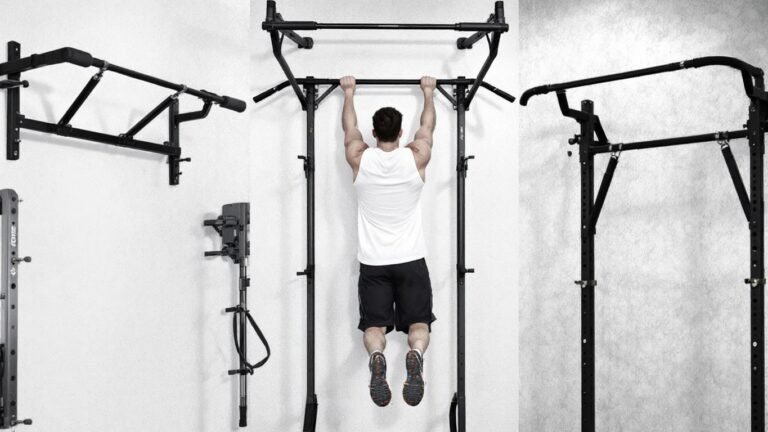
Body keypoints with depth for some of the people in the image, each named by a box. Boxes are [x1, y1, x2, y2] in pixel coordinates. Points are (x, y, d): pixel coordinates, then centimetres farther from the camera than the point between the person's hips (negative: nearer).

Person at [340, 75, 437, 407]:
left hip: (373, 263, 0)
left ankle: (376, 357, -31)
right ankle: (416, 356, -29)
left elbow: (349, 127, 18)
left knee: (374, 324, 2)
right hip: (411, 260, 0)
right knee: (418, 322, 4)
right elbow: (427, 126, 17)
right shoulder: (416, 158, -2)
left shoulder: (360, 159, -1)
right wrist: (428, 92, 32)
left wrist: (349, 93, 32)